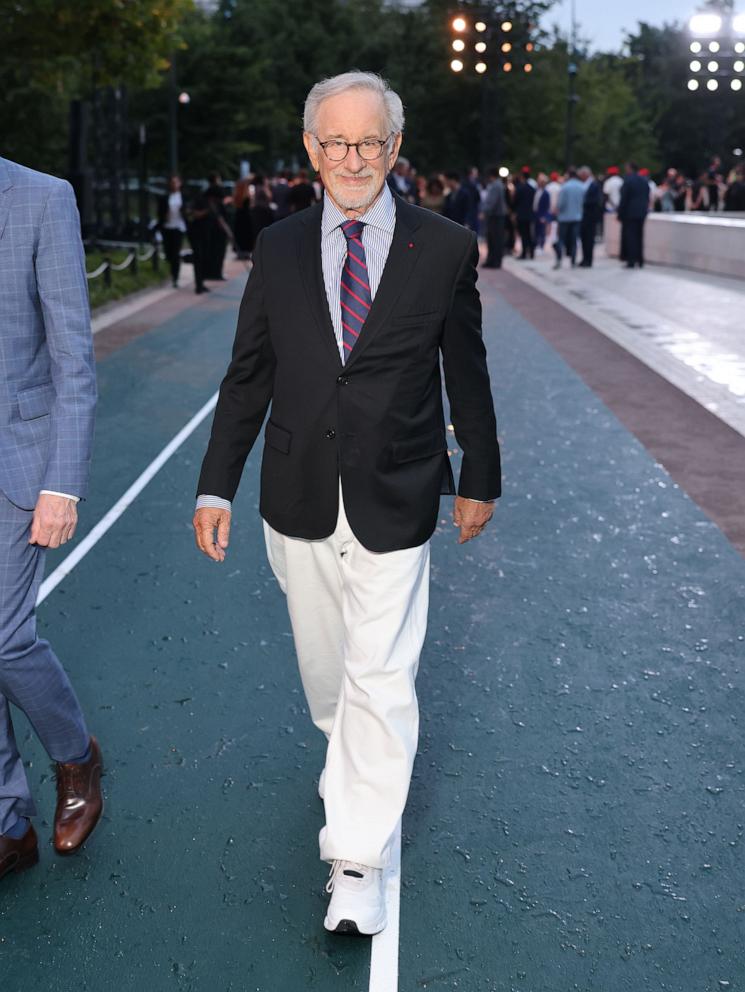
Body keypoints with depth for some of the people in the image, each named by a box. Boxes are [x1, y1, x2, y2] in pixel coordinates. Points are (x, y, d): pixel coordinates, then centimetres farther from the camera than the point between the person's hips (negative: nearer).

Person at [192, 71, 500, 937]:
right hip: (299, 503, 3)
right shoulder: (277, 249, 2)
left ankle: (356, 864, 9)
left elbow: (466, 373, 5)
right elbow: (248, 375, 6)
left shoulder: (445, 249, -3)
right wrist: (216, 485, 3)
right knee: (324, 664, 19)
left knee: (379, 679, -2)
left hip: (393, 506, -3)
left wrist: (479, 478, 12)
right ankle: (351, 757, 48)